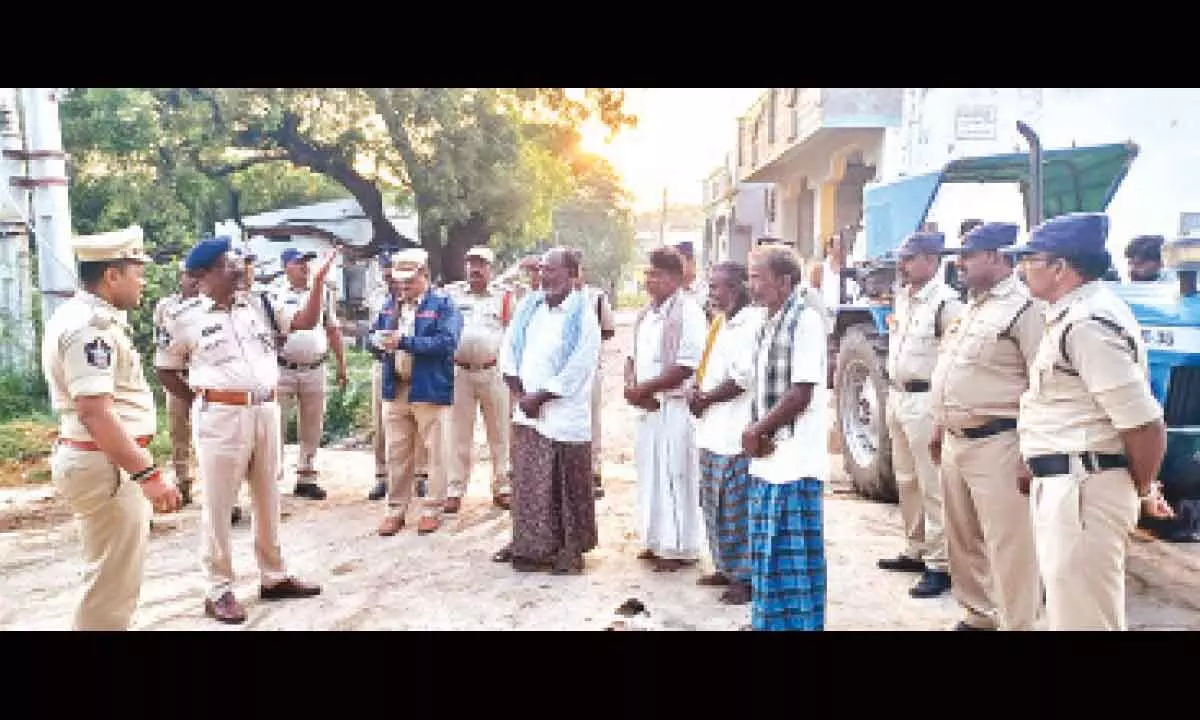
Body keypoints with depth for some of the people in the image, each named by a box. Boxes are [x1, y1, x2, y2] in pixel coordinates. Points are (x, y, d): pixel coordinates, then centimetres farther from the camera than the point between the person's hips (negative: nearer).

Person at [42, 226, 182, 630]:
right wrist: (147, 474, -30)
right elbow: (96, 413, -29)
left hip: (105, 461, 11)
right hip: (107, 465, -11)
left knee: (114, 578, 22)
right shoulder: (90, 326, -20)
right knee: (113, 585, 0)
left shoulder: (82, 316, 13)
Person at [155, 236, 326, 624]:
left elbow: (307, 320, 3)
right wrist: (200, 402, 0)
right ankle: (219, 590, 15)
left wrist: (318, 280, -9)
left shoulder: (259, 304, 8)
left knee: (268, 498, 14)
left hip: (266, 410, 5)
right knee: (218, 504, 4)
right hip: (220, 416, -5)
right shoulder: (186, 317, -3)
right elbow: (165, 370, 6)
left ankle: (274, 577, 28)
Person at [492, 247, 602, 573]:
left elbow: (576, 372, -15)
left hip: (564, 417, -5)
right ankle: (528, 545, 24)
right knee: (527, 483, 12)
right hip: (527, 412, 6)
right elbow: (509, 350, 9)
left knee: (566, 489, 3)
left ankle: (571, 550, 16)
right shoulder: (528, 306, 7)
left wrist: (538, 398, -11)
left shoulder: (583, 317, -10)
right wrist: (519, 394, -1)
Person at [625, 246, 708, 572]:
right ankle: (656, 542, 26)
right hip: (648, 406, 8)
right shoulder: (645, 314, 13)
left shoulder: (688, 313, -13)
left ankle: (679, 548, 9)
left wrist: (644, 389, -16)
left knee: (675, 477, -2)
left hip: (675, 407, -8)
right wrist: (631, 384, -2)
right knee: (650, 475, 14)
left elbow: (686, 366, -20)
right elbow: (633, 355, 19)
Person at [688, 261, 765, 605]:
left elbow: (743, 379, -20)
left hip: (736, 434, -10)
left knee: (738, 509, -2)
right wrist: (697, 393, 2)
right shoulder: (721, 323, 16)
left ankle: (746, 577, 9)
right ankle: (726, 567, 29)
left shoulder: (752, 324, -14)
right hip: (713, 430, 10)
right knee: (715, 505, 17)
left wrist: (705, 398, -10)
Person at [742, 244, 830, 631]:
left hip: (795, 462, -9)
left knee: (794, 558, 1)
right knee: (767, 554, 17)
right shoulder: (768, 325, 14)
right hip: (766, 458, 9)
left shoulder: (805, 320, -12)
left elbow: (802, 394, -17)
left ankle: (798, 621, 13)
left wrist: (757, 432, -9)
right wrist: (753, 432, -2)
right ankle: (769, 620, 30)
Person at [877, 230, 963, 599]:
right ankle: (917, 550, 30)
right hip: (897, 397, 9)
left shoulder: (946, 302, -16)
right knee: (907, 481, 17)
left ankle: (940, 565, 5)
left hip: (926, 401, -9)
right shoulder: (902, 297, 12)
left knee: (933, 487, -3)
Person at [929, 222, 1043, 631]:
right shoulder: (972, 306, 16)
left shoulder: (1023, 307, -13)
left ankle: (1017, 624, 10)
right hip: (956, 441, 9)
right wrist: (940, 426, 22)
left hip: (997, 444, -9)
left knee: (1008, 546, -2)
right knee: (962, 540, 18)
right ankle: (978, 615, 34)